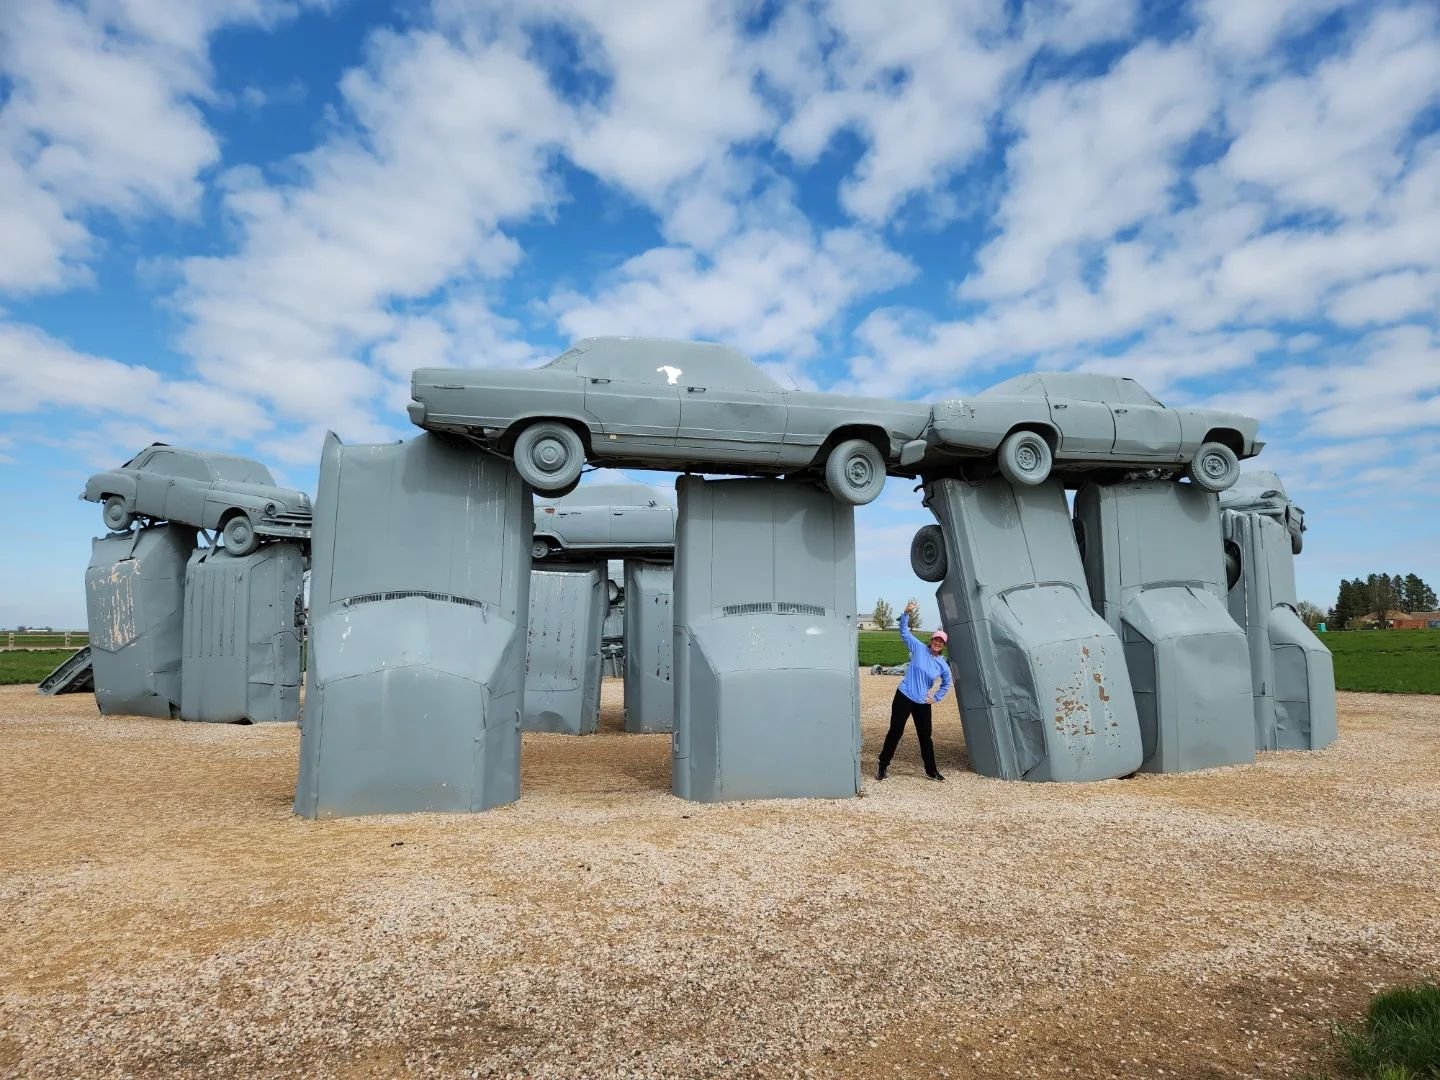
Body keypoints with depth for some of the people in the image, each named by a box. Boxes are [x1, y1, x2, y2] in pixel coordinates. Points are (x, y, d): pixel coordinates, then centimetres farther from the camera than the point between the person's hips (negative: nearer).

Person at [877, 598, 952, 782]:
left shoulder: (943, 665, 2)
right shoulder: (919, 649, -5)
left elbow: (946, 684, 20)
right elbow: (904, 632, -10)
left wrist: (937, 698, 10)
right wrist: (906, 613, -23)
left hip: (923, 703, 3)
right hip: (904, 697, -3)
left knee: (925, 736, 10)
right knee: (895, 732, 0)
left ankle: (931, 770, 23)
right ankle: (883, 766, 10)